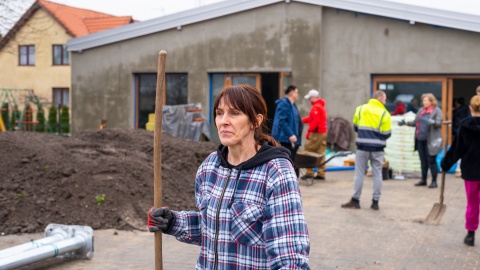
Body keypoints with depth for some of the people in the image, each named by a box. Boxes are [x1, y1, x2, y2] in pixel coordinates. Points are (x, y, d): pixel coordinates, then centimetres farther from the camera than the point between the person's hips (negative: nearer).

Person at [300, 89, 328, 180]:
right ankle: (321, 174, 10)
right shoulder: (322, 106, 19)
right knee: (321, 153, 9)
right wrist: (301, 120, 12)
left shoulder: (316, 107, -13)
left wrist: (309, 130, -21)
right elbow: (311, 118, 19)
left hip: (316, 133, -10)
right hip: (323, 132, 10)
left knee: (308, 152, -4)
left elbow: (315, 121, -22)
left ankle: (309, 173, -5)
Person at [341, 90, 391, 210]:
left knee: (359, 173, 7)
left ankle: (355, 200, 7)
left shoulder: (360, 109, 1)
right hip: (378, 148, -1)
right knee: (377, 174, 8)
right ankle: (375, 202, 11)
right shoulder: (384, 113, -5)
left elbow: (355, 127, 8)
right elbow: (387, 133, -3)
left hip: (362, 146, 1)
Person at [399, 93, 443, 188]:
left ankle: (434, 181, 6)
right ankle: (423, 180, 21)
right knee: (423, 160, 12)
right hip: (420, 139, 6)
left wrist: (432, 122, -33)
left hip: (430, 140, -6)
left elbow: (439, 123, -14)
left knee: (431, 161, -2)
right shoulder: (421, 110, 15)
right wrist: (406, 123, 5)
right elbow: (415, 122, 18)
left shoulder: (437, 111, -3)